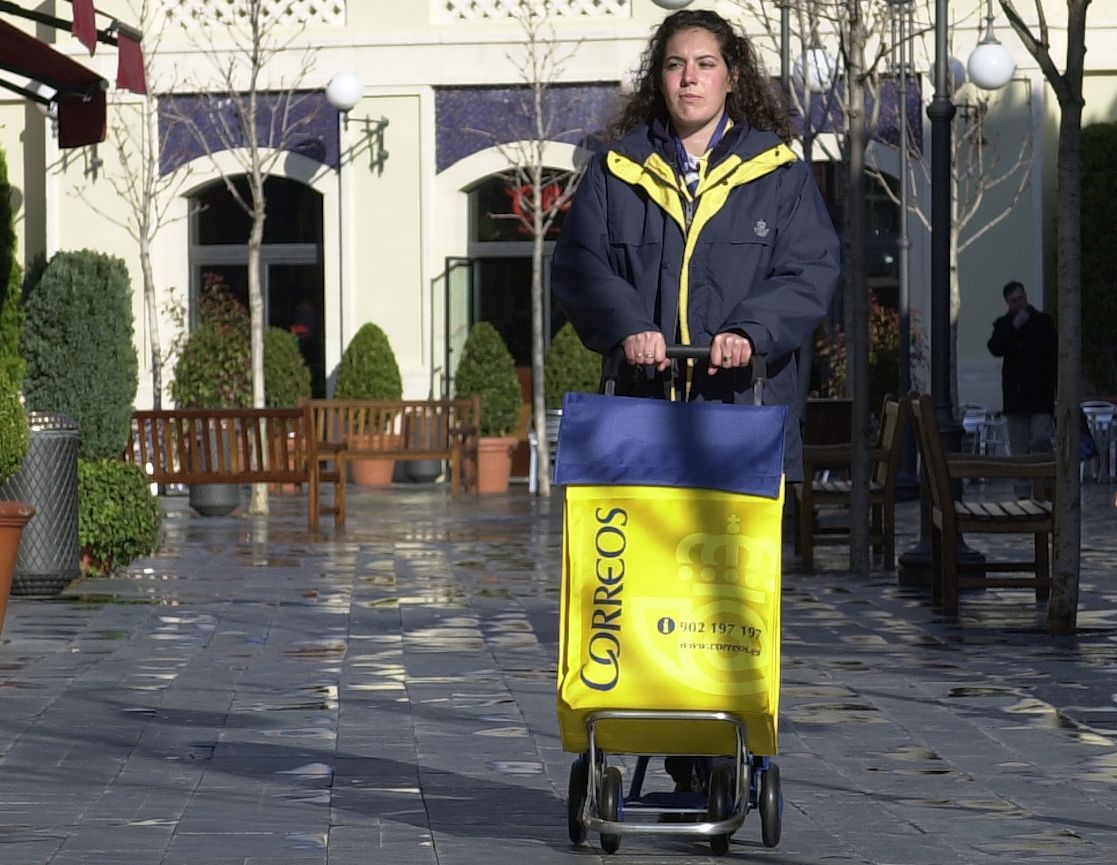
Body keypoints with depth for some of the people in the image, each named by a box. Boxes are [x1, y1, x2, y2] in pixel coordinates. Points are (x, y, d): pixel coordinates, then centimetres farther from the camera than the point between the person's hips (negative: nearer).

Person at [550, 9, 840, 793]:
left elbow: (812, 269, 1)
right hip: (646, 408, 2)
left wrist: (752, 330, -17)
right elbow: (580, 263, 5)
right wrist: (626, 325, -14)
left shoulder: (778, 170, 10)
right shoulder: (618, 171, 15)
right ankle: (681, 758, 1)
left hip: (747, 410, -2)